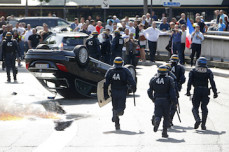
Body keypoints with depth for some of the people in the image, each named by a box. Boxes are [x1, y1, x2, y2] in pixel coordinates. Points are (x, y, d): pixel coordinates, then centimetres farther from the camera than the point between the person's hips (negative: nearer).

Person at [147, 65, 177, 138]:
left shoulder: (153, 80, 4)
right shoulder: (169, 80, -4)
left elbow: (150, 91, 8)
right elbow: (172, 91, -10)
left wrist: (153, 99, 23)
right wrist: (174, 101, -5)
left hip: (157, 100, 1)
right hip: (166, 101, -1)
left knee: (157, 114, 5)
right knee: (166, 116, 10)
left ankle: (156, 121, -31)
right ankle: (164, 132, 8)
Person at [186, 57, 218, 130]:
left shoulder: (193, 71, 5)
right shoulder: (208, 71, 7)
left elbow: (190, 81, -3)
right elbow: (212, 82, -1)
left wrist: (188, 91, -2)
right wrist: (215, 92, 1)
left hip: (197, 91, -1)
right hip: (205, 91, 1)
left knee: (195, 107, 6)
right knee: (204, 108, 8)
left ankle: (197, 119, -21)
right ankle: (203, 124, 3)